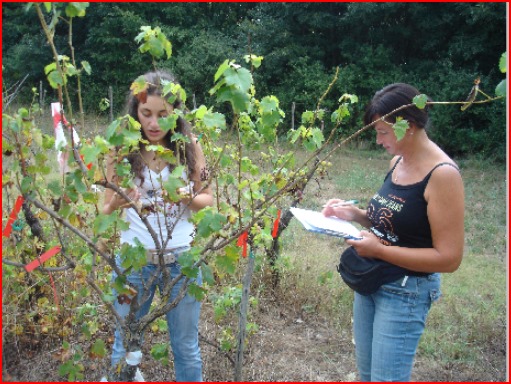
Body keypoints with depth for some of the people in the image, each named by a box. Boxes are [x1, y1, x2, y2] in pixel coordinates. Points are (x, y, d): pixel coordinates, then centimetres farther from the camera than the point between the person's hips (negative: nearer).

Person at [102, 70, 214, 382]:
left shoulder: (189, 146, -6)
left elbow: (208, 198, 2)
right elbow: (106, 212, -3)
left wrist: (187, 197, -19)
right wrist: (118, 203, -25)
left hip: (182, 259, 1)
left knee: (187, 345, 15)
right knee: (125, 345, 15)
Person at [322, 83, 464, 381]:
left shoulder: (442, 175, -21)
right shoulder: (398, 161, 3)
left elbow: (449, 258, -21)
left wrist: (379, 250, -24)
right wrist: (354, 214, -1)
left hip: (406, 292, -8)